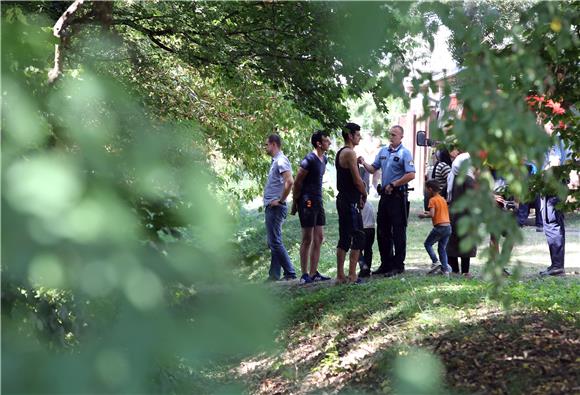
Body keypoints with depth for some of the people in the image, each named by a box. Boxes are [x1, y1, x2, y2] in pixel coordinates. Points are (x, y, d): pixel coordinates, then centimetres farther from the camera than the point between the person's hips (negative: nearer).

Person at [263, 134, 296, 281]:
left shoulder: (281, 161, -14)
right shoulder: (275, 161, 18)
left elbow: (290, 182, -27)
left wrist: (280, 200, -21)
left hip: (275, 207, -10)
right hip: (271, 207, 10)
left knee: (275, 242, -9)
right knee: (273, 242, 11)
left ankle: (290, 273, -6)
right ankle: (274, 275, 15)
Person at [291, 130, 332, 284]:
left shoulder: (324, 159, 11)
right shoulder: (309, 160, -15)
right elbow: (297, 182, -12)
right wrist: (295, 203, -8)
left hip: (318, 201, 9)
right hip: (307, 202, -9)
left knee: (319, 238, 9)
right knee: (307, 239, -5)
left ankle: (314, 273, 15)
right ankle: (304, 274, 1)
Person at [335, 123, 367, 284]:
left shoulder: (340, 153, 16)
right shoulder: (349, 153, -14)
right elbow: (357, 180, -17)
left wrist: (358, 195, 14)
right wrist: (364, 194, -1)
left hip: (342, 199, 10)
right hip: (351, 202, -10)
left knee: (344, 239, 12)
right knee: (357, 238, -5)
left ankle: (340, 275, 14)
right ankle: (352, 275, -5)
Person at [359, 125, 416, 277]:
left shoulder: (405, 153, -7)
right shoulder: (383, 151, 13)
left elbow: (411, 175, -16)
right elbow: (373, 169, 14)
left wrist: (393, 185, -15)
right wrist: (364, 164, -5)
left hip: (398, 196, -7)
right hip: (385, 195, 7)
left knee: (398, 232, -2)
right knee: (382, 231, 10)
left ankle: (398, 265, 4)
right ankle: (386, 263, 19)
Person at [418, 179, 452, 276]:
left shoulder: (432, 200, -7)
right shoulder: (443, 199, 17)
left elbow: (432, 214, -18)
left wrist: (424, 215, -1)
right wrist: (428, 213, 22)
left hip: (439, 227, -7)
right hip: (448, 226, 7)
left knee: (427, 244, 10)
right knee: (442, 248, 13)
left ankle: (435, 262, -4)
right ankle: (445, 269, 7)